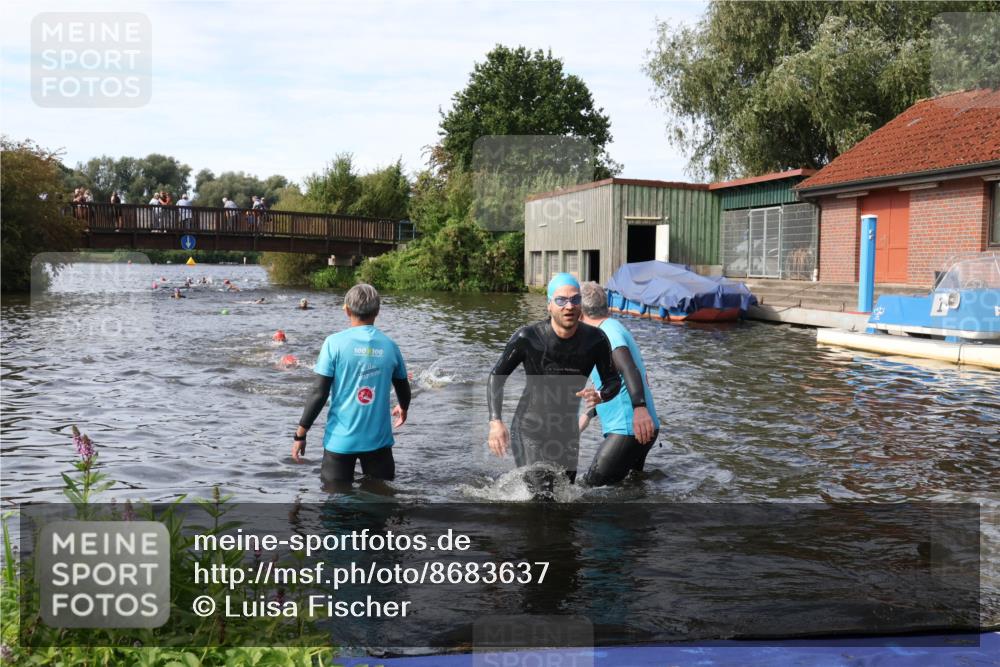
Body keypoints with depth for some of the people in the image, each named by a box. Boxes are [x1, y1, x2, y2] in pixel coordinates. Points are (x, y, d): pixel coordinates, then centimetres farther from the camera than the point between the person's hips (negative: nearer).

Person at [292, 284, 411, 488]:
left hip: (340, 439, -2)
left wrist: (300, 434, -3)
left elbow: (319, 394, -12)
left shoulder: (335, 343, -9)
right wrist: (403, 409, 37)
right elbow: (403, 387, 14)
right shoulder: (389, 345, 0)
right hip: (378, 439, 2)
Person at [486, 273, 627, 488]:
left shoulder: (595, 340, -12)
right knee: (541, 495, -17)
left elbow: (613, 380, 0)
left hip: (567, 431, 4)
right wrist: (495, 422, -20)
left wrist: (600, 395, -24)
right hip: (529, 430, -4)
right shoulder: (527, 338, -19)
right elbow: (496, 377, -8)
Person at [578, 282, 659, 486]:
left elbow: (629, 368, -32)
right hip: (635, 428, 11)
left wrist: (639, 407, -46)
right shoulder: (615, 328, 21)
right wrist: (589, 415, 34)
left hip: (629, 430, -11)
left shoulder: (607, 332, -12)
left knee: (591, 489, -10)